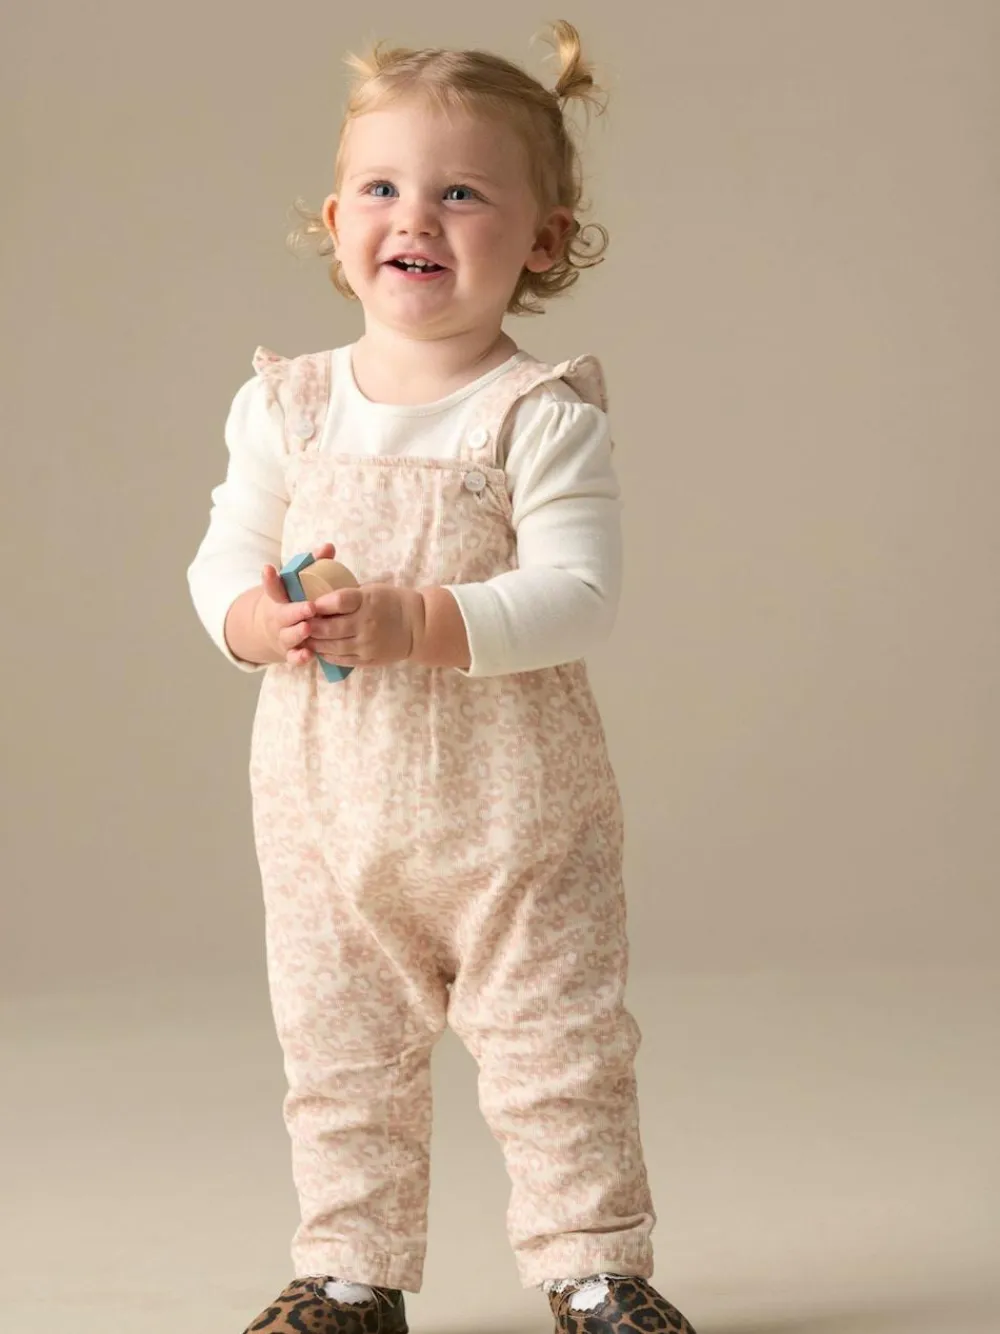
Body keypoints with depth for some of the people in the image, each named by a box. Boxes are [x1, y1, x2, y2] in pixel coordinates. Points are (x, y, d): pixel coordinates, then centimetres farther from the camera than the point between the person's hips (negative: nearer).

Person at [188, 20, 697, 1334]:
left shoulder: (545, 414, -10)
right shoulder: (286, 405, 2)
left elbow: (577, 596, -18)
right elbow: (222, 561, 4)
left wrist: (414, 622, -30)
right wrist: (263, 620, -19)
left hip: (513, 808, -3)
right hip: (327, 804, 4)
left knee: (557, 1052, 6)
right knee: (339, 1056, 13)